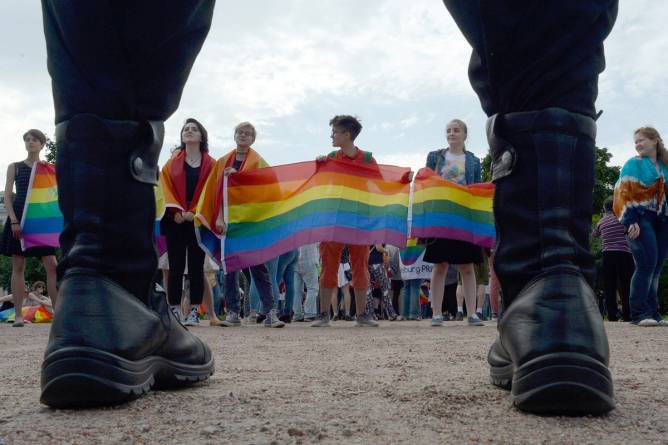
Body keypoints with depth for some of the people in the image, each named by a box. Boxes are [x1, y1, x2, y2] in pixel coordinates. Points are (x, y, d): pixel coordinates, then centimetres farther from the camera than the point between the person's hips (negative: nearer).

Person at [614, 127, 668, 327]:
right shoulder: (633, 164, 3)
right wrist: (631, 221, -16)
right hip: (641, 221, -5)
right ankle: (639, 313, -11)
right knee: (647, 265, -14)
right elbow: (624, 193, -6)